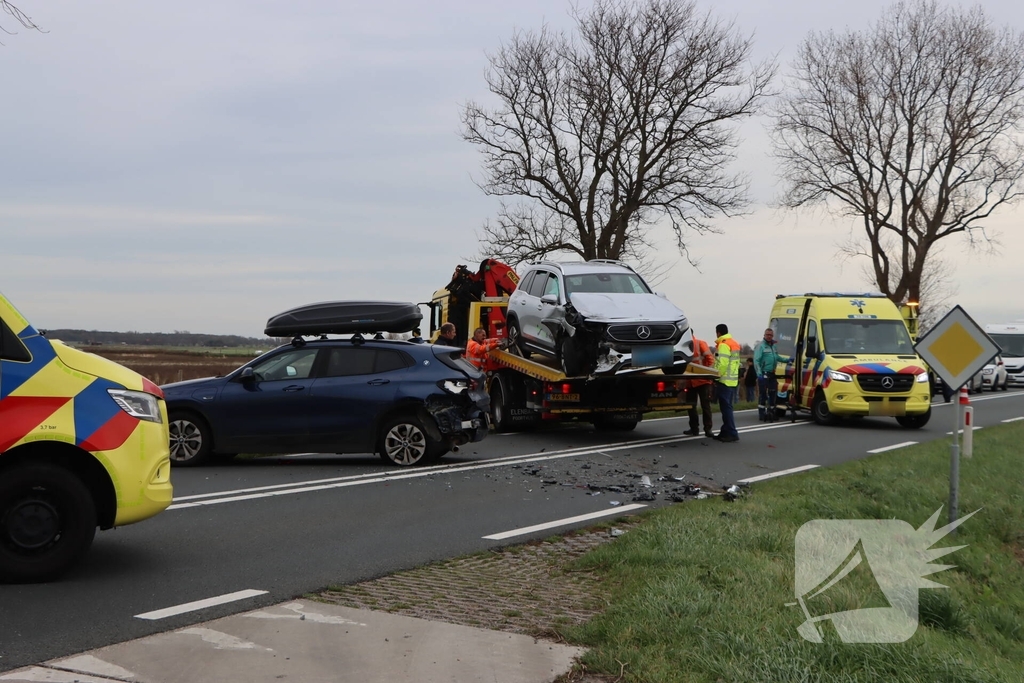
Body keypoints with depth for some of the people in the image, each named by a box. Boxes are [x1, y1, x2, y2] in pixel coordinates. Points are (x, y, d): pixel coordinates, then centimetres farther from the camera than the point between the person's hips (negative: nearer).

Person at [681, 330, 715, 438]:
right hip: (690, 382, 6)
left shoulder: (700, 343, -4)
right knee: (691, 405, 8)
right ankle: (694, 428, 18)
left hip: (703, 381, -6)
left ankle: (708, 428, 2)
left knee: (705, 405, -1)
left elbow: (710, 358, -9)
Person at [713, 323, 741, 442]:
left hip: (724, 380, -10)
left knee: (725, 407, -8)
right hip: (733, 380, 10)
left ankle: (732, 433, -11)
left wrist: (716, 376, -15)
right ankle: (725, 431, 19)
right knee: (727, 407, 14)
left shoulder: (723, 345, -14)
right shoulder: (734, 343, 17)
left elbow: (722, 364, -23)